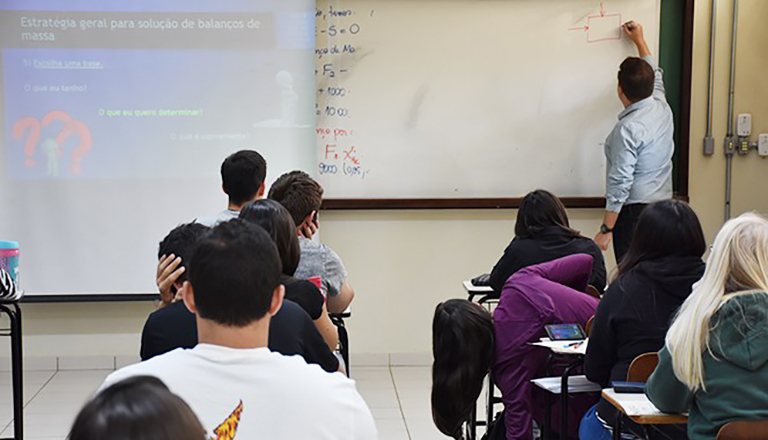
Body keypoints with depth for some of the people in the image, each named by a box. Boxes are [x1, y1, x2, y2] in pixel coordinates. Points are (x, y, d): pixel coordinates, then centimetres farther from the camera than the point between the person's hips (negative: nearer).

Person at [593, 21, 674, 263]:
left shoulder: (628, 129, -18)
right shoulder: (662, 108, 4)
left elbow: (620, 183, -19)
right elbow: (655, 75, 27)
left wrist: (606, 229, -15)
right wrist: (640, 41, 39)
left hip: (634, 209, -8)